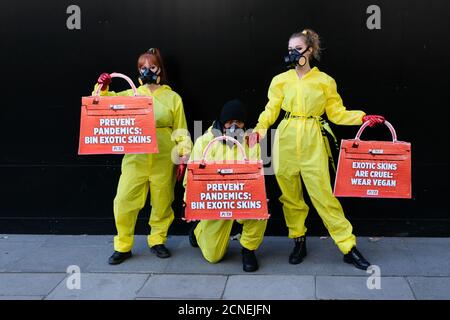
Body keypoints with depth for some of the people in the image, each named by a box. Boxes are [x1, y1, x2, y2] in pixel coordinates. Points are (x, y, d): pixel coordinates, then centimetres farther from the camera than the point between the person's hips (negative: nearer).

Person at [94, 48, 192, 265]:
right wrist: (102, 89, -10)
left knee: (162, 203, 8)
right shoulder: (131, 95, 10)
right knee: (124, 202, -4)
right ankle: (123, 246, 11)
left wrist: (183, 157, -1)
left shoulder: (172, 98, 6)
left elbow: (181, 132, 5)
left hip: (164, 160, -1)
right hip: (135, 159, 1)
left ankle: (157, 240, 28)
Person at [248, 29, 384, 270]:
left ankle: (349, 247, 5)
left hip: (312, 142, -2)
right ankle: (299, 241, 26)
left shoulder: (325, 81, 4)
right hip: (285, 141, 2)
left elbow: (337, 113, 7)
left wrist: (362, 118, -5)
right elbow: (271, 110, 3)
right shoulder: (280, 80, 6)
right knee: (290, 195, 9)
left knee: (323, 194, -5)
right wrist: (260, 129, -14)